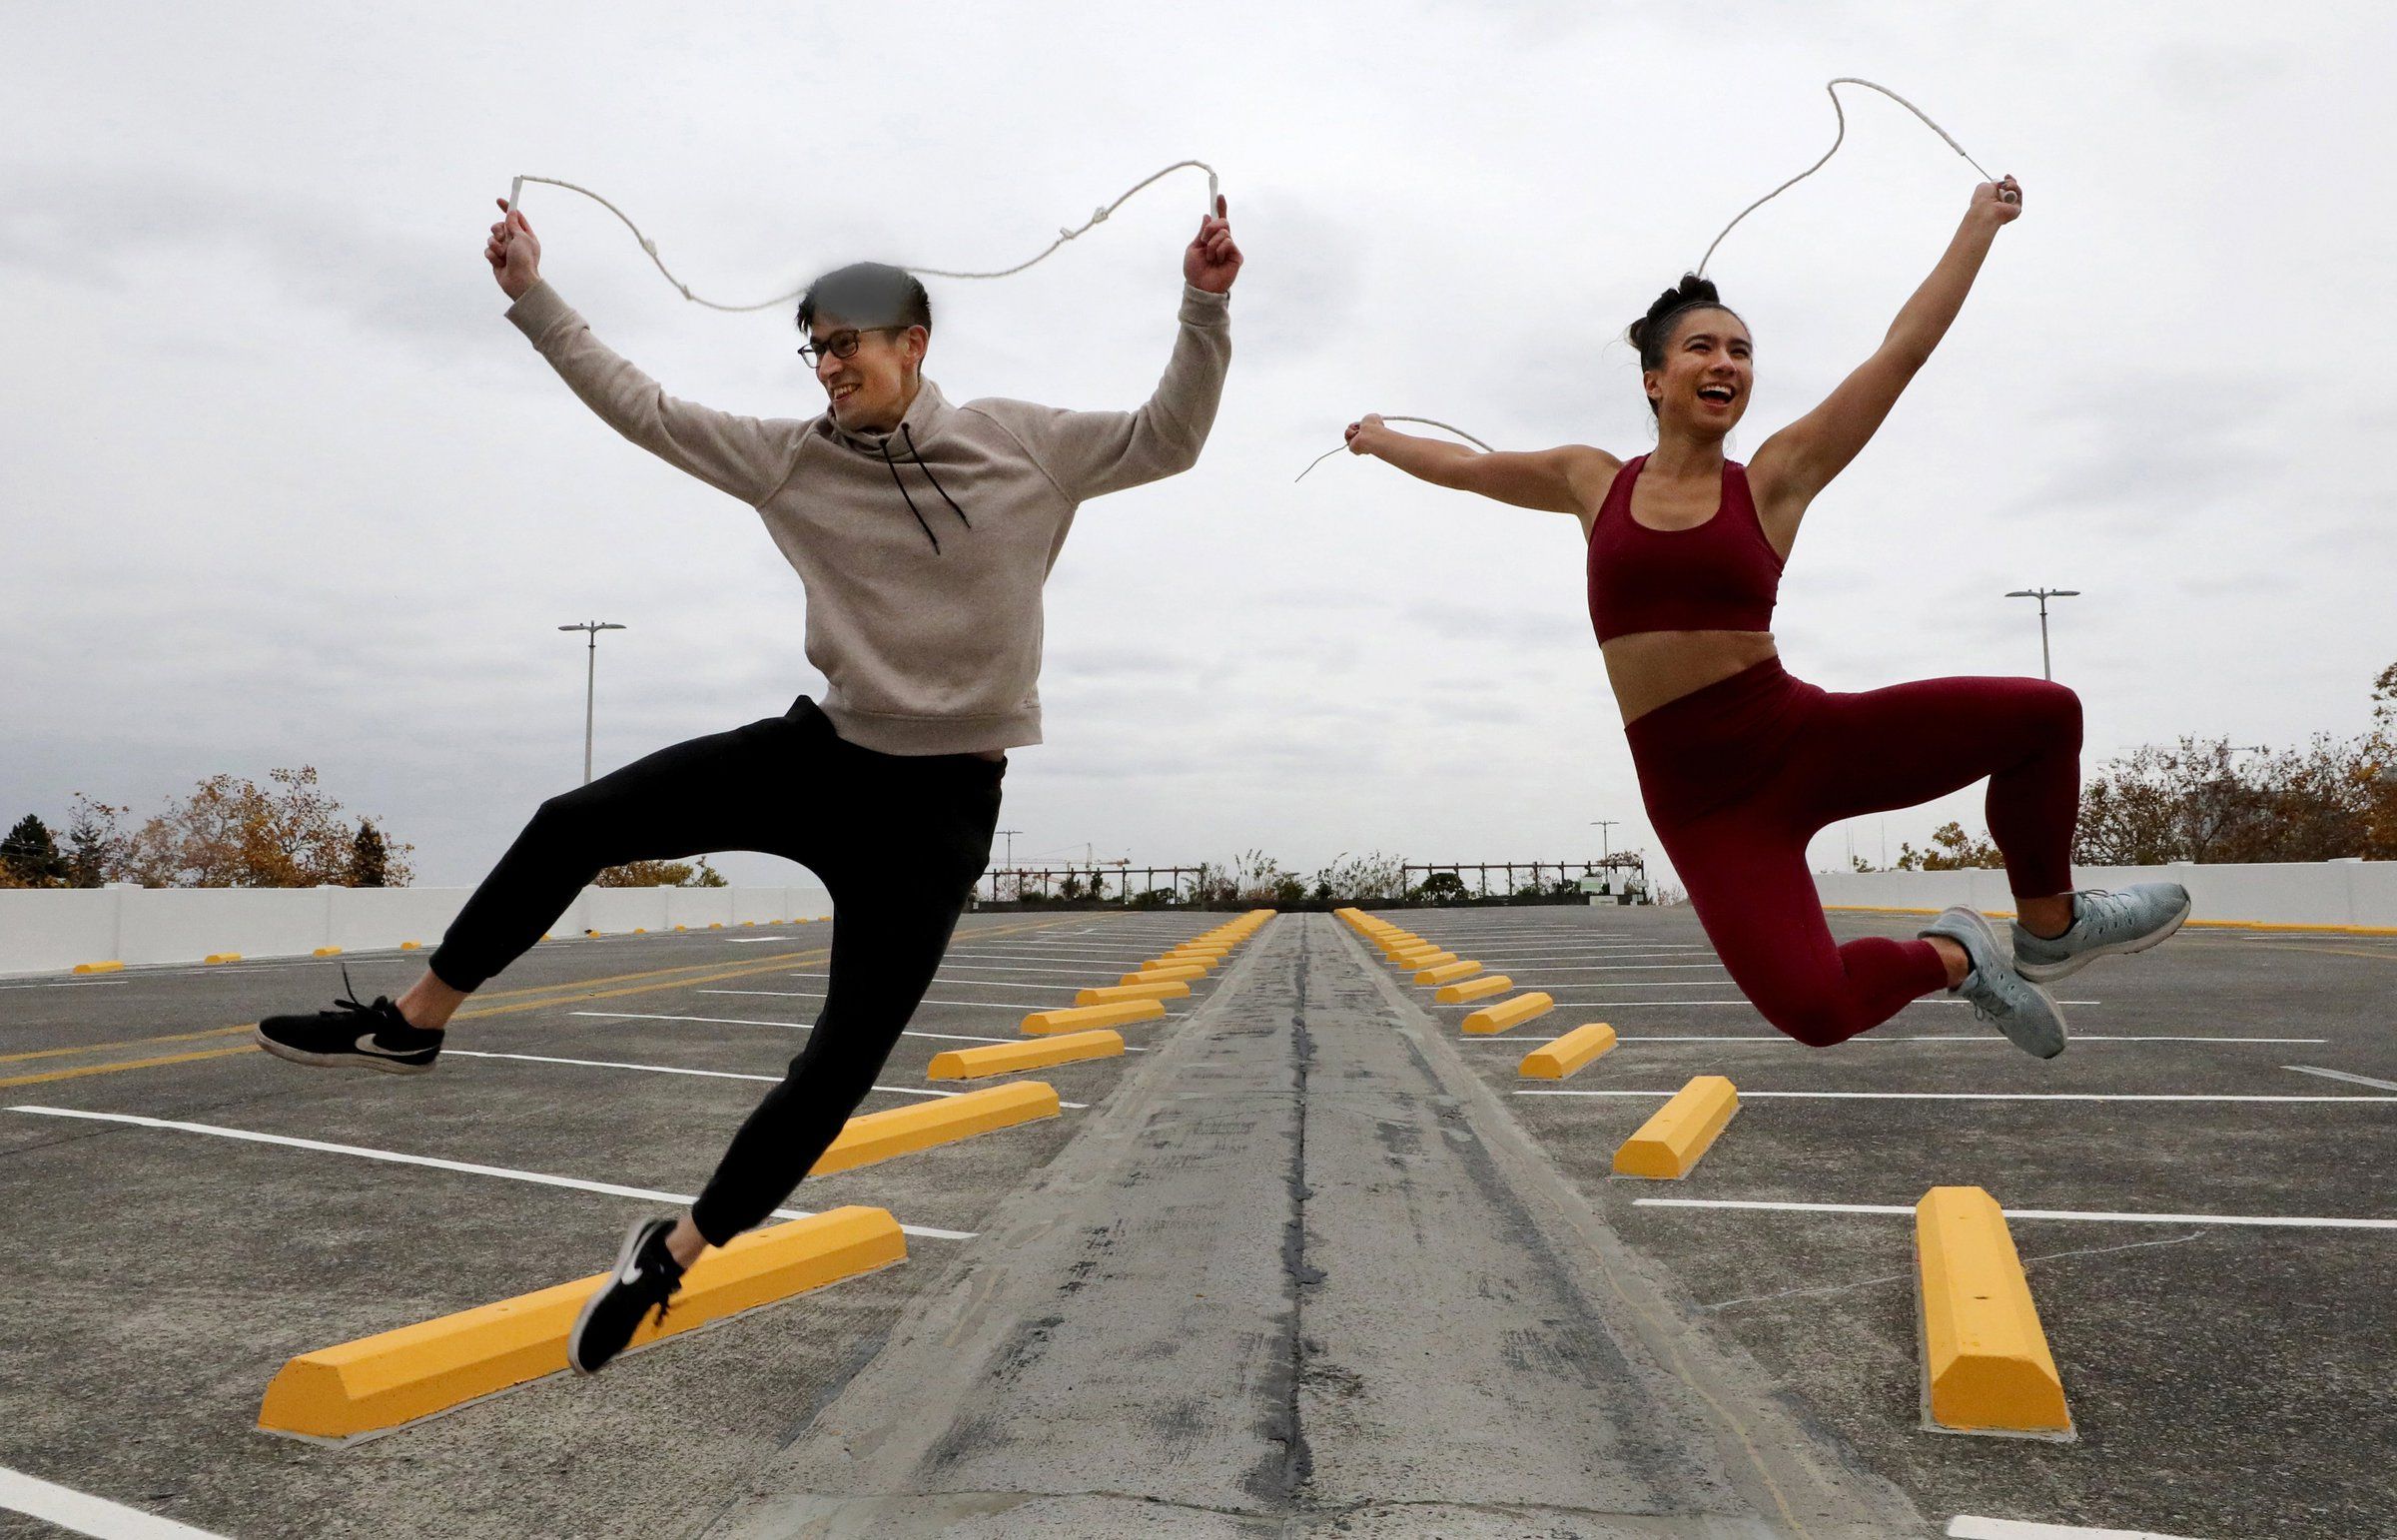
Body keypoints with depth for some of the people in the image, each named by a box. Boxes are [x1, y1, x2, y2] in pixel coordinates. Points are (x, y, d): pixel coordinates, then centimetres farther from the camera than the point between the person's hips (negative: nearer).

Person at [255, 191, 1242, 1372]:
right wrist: (531, 295, 4)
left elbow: (1165, 441, -3)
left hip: (938, 806, -3)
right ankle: (412, 1022, 16)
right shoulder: (793, 459, 2)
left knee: (840, 1065, -2)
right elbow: (644, 409, 6)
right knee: (577, 825, -5)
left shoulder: (1022, 444, -5)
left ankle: (669, 1255, 16)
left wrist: (1204, 310, -16)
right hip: (821, 753, 3)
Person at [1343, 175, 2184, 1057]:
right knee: (1814, 1012, -22)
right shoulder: (1593, 483, 8)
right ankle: (1951, 959, 13)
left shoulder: (1775, 480, 4)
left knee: (2040, 714, -16)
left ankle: (2048, 928, 12)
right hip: (1698, 794, -1)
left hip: (1802, 738, 1)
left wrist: (1980, 224, 11)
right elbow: (1464, 465, 24)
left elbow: (1904, 349, 5)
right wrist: (1379, 440, 39)